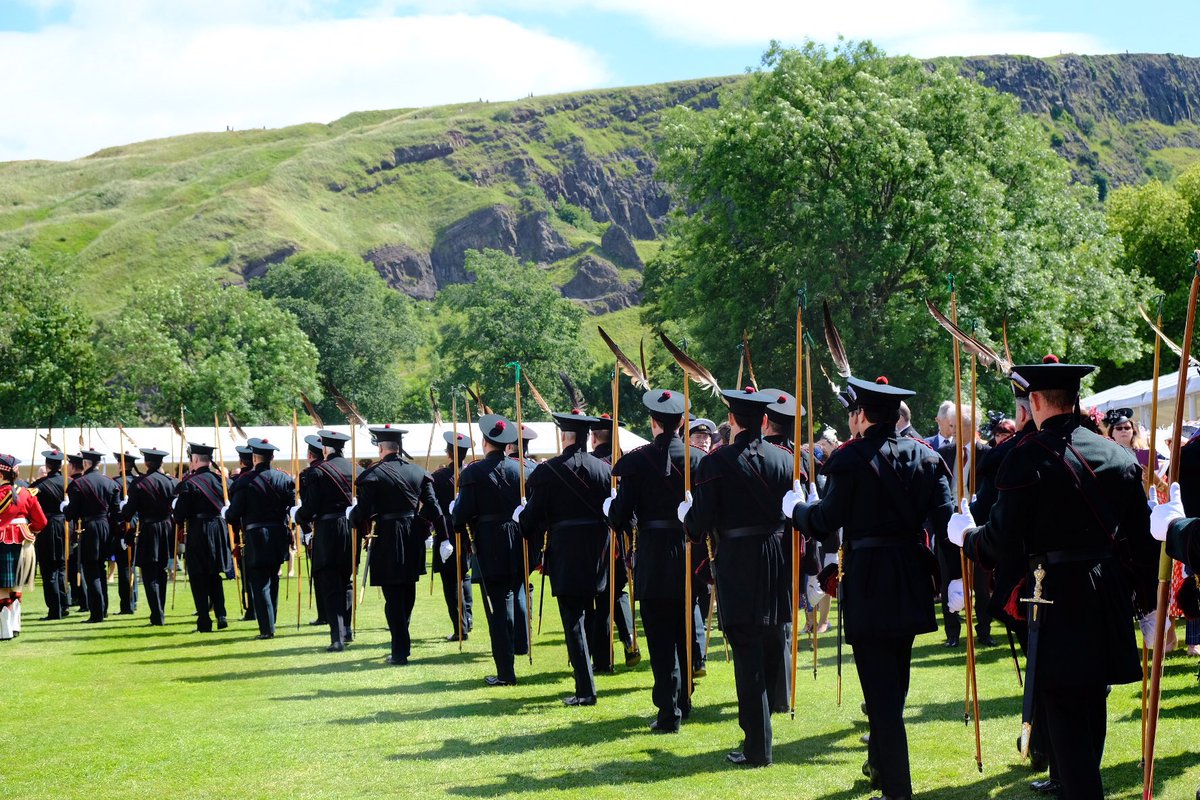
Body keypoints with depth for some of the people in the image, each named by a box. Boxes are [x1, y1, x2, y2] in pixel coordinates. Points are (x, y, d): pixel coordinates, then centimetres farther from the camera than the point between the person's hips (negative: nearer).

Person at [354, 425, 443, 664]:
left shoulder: (373, 474, -10)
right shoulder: (417, 472, 4)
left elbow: (363, 511, -12)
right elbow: (433, 508, 3)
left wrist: (354, 520, 10)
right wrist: (443, 536, 7)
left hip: (388, 539, -5)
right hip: (414, 539, 5)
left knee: (393, 597, 0)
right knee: (408, 592, 17)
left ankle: (400, 652, -1)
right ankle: (402, 643, 30)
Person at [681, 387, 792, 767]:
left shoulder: (716, 463, -11)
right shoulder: (785, 460, 1)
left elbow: (698, 523, -13)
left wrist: (686, 513, 9)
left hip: (737, 569, -4)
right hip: (778, 571, 4)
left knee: (747, 654, -1)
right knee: (773, 644, 19)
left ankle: (757, 747, 0)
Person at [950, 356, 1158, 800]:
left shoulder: (1029, 457, -13)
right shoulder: (1119, 455, 6)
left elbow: (1003, 539, -13)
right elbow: (1141, 538, 9)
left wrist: (967, 536, 6)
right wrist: (1132, 590, 19)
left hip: (1057, 595, -6)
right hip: (1110, 596, 7)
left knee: (1064, 709, -2)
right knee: (1092, 702, 19)